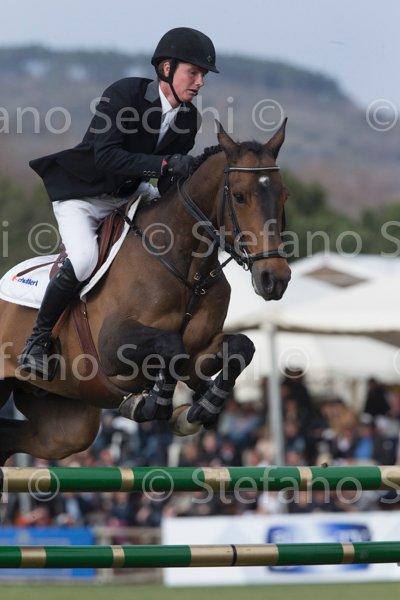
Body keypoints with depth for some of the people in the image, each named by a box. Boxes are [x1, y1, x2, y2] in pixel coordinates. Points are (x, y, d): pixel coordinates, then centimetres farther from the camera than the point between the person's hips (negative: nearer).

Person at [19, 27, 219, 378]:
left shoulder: (189, 118, -6)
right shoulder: (123, 95, -26)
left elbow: (173, 178, 3)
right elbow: (106, 156, -35)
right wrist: (164, 163, -43)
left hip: (128, 195, 7)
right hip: (81, 196, -7)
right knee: (84, 260, -29)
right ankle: (38, 340, -12)